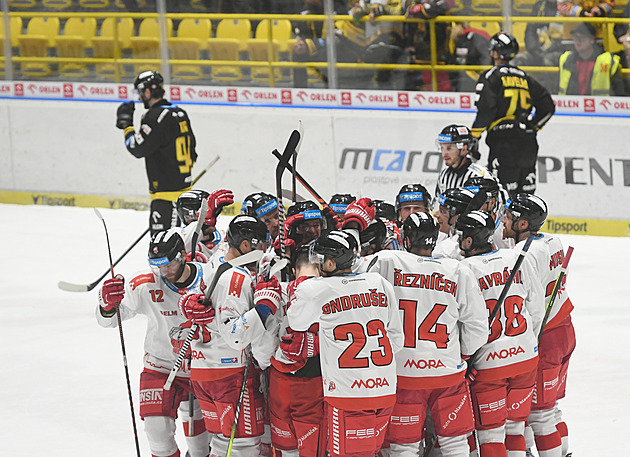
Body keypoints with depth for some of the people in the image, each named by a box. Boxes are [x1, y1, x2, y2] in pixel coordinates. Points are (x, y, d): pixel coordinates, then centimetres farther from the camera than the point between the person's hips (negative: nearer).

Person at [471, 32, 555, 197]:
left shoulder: (491, 77, -2)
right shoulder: (524, 77, 17)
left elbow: (486, 109, -15)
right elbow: (548, 107, 19)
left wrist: (474, 136, -10)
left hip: (503, 141, -6)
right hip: (527, 143, 6)